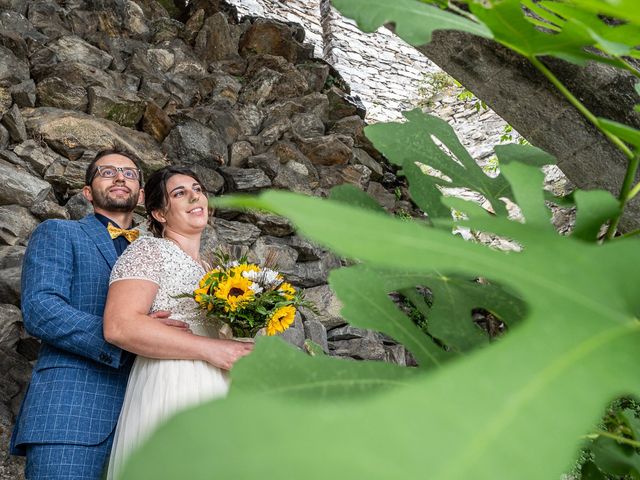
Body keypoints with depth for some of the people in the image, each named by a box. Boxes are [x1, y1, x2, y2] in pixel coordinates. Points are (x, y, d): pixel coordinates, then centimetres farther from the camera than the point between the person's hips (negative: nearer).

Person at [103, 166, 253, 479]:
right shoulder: (150, 250, -1)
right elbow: (119, 326, -16)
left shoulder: (210, 271, 22)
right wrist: (211, 349, -17)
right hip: (171, 392, -7)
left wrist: (240, 354, 5)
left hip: (215, 395, 7)